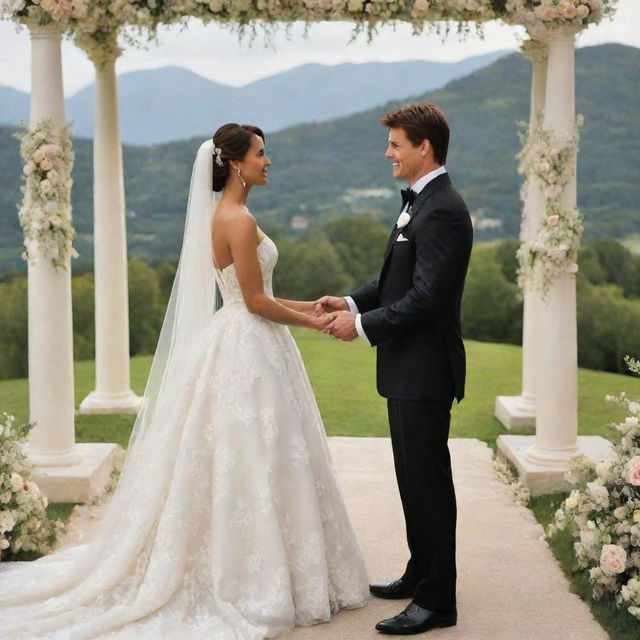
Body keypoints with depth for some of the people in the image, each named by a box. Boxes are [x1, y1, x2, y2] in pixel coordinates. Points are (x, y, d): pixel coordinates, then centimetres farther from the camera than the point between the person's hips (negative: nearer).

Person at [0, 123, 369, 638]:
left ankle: (228, 571, 24)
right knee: (254, 462, -2)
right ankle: (255, 581, 8)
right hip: (248, 351, -10)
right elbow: (255, 302, -18)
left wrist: (304, 306, 15)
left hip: (235, 346, 10)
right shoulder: (239, 220, -17)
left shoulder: (225, 216, 13)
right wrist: (310, 323, -7)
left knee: (232, 460, 14)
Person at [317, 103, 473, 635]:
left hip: (425, 370, -10)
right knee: (414, 477, 19)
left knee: (428, 481, -2)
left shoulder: (442, 211, -19)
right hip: (409, 369, 10)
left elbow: (426, 297, -24)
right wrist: (353, 302, 7)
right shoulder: (421, 202, 13)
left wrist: (363, 325, -18)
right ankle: (421, 575, 33)